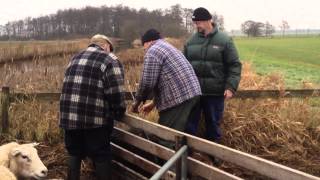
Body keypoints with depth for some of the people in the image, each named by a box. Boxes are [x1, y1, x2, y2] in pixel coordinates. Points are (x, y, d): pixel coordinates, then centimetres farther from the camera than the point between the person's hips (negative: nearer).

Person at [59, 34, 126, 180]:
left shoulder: (76, 58, 21)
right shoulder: (110, 60, 0)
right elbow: (115, 93, -9)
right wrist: (119, 113, 5)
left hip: (69, 117, 6)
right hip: (94, 118, -6)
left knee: (74, 153, 20)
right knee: (101, 156, 8)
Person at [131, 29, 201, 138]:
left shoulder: (153, 51, -3)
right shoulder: (168, 47, 28)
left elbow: (147, 83, -11)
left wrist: (137, 103, 5)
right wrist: (153, 104, 33)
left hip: (179, 99, -10)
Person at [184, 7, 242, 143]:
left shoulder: (224, 40, -3)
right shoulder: (191, 41, 6)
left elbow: (234, 65, -4)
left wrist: (230, 87, -13)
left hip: (215, 92, -2)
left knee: (213, 124, 10)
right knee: (189, 124, 6)